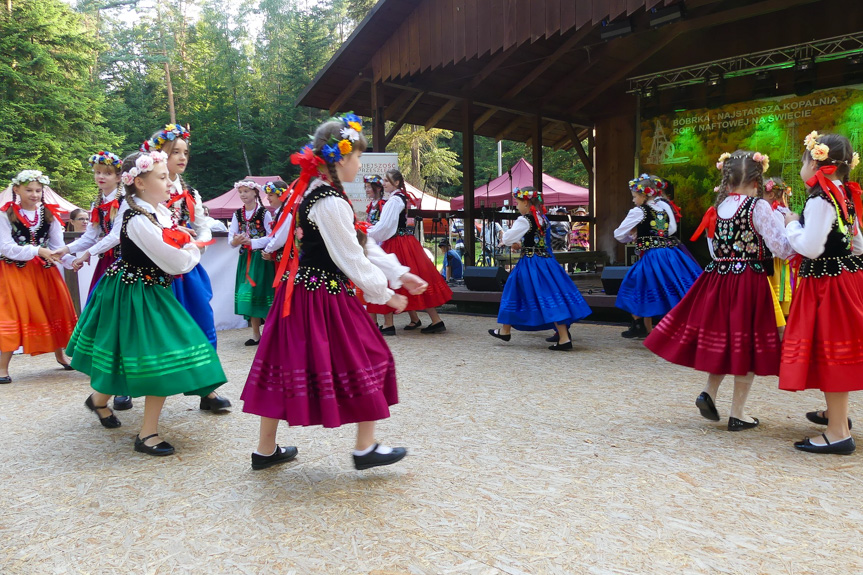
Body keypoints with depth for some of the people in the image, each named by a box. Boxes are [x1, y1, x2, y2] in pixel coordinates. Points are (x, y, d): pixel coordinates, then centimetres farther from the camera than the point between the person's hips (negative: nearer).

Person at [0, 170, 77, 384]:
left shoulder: (49, 214, 3)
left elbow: (58, 246, -1)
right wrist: (37, 250, -22)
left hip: (44, 271, 4)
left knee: (55, 311, 10)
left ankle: (60, 354, 31)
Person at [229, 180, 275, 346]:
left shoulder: (264, 213, -5)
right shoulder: (237, 214, 9)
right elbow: (231, 236, 4)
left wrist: (251, 242, -19)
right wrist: (234, 241, -18)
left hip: (261, 257, -5)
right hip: (245, 257, 5)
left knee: (261, 292, -4)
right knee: (247, 293, 6)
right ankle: (256, 334, 15)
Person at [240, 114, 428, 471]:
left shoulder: (313, 191, 13)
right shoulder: (331, 203, -20)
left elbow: (364, 244, 12)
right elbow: (351, 258, -17)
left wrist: (400, 274, 9)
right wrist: (385, 294, -5)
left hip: (300, 289, 10)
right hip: (324, 294, -10)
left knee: (288, 361, 14)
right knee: (364, 360, 5)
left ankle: (266, 449, 26)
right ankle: (365, 448, 18)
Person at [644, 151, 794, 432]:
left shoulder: (716, 209, 6)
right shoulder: (759, 207, -11)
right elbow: (783, 249, -12)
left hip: (718, 279, 5)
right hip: (749, 282, -5)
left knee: (722, 340, 20)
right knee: (745, 345, 4)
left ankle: (709, 393, 8)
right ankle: (738, 413, 12)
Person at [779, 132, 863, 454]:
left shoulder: (820, 199, -18)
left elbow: (810, 247, -25)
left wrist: (792, 225, -9)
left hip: (827, 281, -10)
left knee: (829, 350, -6)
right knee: (837, 351, 20)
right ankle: (836, 413, 36)